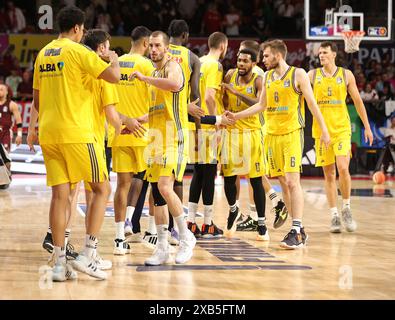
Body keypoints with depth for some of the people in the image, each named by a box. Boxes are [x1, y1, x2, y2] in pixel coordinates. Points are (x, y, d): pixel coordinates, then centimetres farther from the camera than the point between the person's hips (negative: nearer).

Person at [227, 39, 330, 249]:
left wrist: (324, 130, -6)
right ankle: (299, 229, 12)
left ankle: (296, 232, -16)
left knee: (292, 181, -14)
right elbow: (261, 105, 21)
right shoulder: (267, 77, 13)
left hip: (292, 133, -6)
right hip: (272, 134, 6)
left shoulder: (298, 75, -4)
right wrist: (237, 116, 16)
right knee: (283, 183, 6)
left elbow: (312, 103, -4)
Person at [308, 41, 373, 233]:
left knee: (343, 168, -15)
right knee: (329, 174, 3)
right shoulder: (312, 75, 4)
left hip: (342, 129, -1)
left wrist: (367, 127, 9)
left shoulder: (346, 75, 4)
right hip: (321, 130, 1)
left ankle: (346, 208, 4)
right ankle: (334, 215, 9)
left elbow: (358, 101, 10)